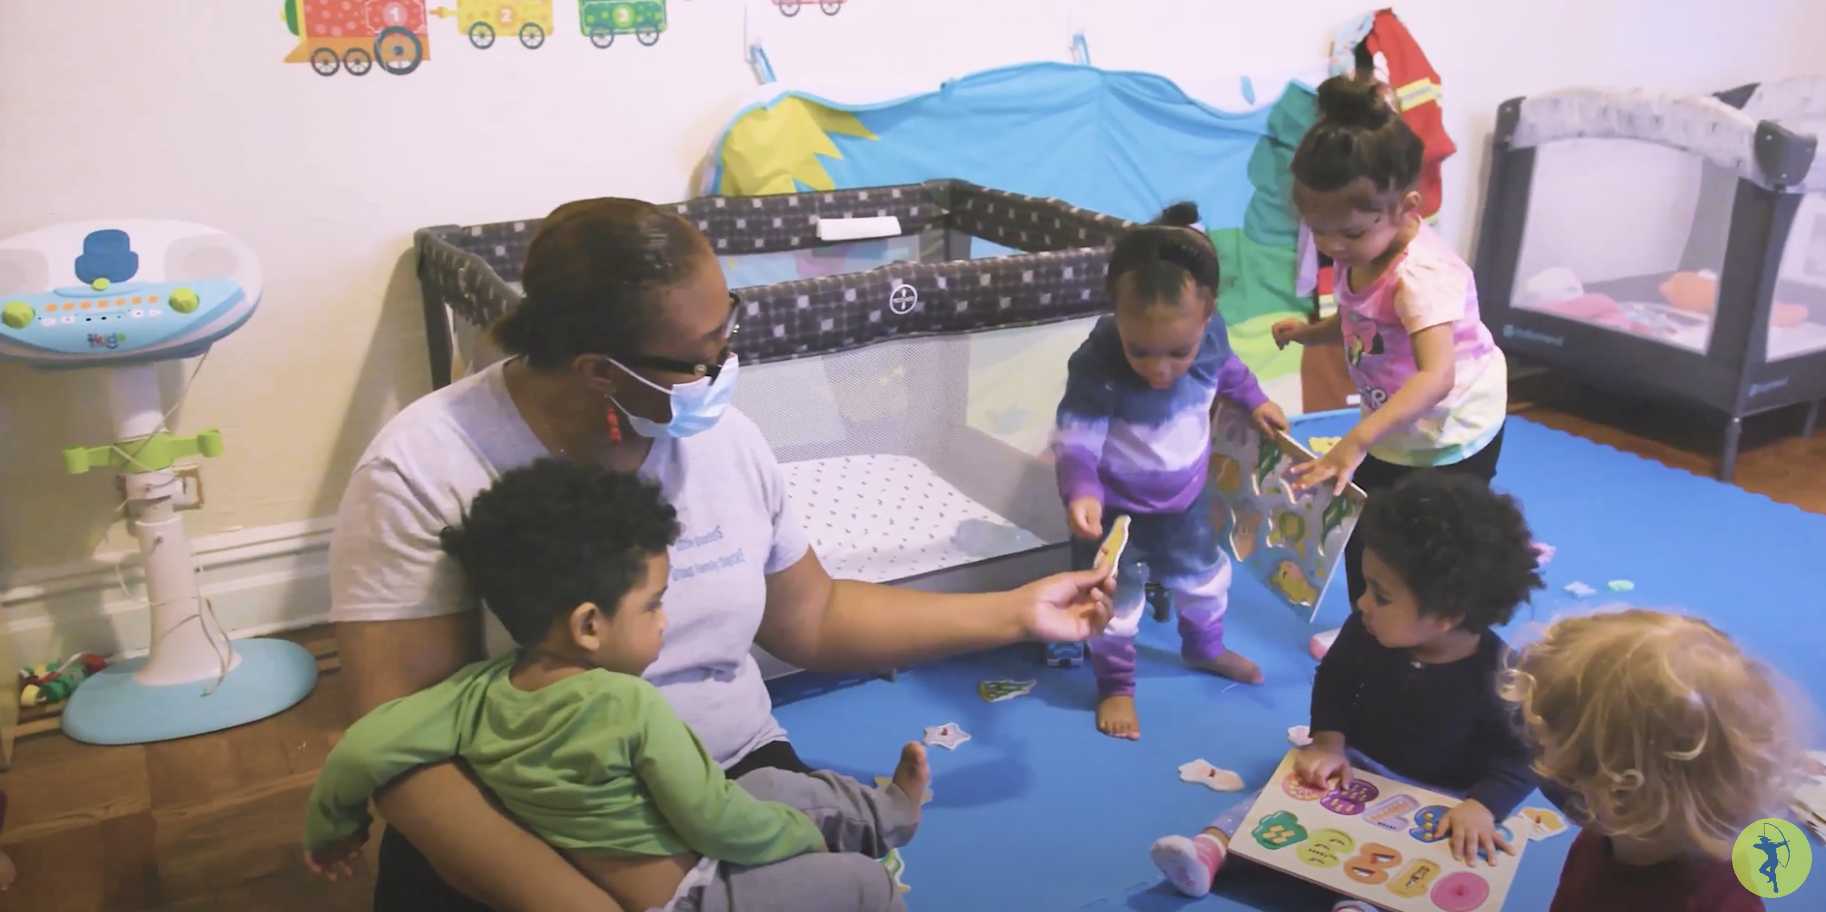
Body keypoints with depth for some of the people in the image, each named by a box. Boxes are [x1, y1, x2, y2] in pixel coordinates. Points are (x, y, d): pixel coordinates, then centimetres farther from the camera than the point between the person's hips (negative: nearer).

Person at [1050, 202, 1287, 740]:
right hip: (1113, 505, -5)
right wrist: (1079, 493, -49)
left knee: (1203, 576, 26)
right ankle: (1116, 686, 34)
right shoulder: (1095, 366, -38)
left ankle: (1205, 649, 55)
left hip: (1184, 496, 5)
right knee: (1115, 601, 8)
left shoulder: (1210, 332, -21)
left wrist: (1253, 401, 14)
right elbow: (1075, 440, -33)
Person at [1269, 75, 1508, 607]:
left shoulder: (1423, 275, -36)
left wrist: (1357, 440, -61)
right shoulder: (1356, 254, -9)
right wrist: (1312, 333, -9)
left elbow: (1436, 377, -50)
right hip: (1392, 430, 8)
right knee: (1361, 535, 19)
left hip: (1452, 437, -8)